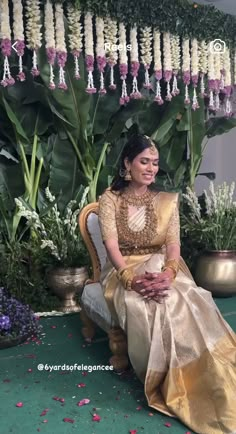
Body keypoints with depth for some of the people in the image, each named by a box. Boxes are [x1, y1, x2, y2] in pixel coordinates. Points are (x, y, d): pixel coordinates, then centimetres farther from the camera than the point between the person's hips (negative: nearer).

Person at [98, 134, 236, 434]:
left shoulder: (167, 200, 7)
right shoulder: (110, 199, 0)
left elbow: (173, 243, -2)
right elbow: (111, 245, -10)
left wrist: (168, 273, -24)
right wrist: (132, 278, -27)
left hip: (161, 268, 2)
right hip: (124, 271, -1)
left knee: (182, 302, -32)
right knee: (145, 307, -35)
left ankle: (182, 380, -19)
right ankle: (164, 380, -17)